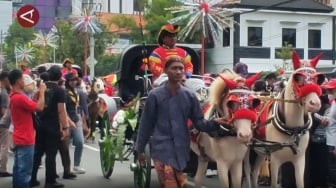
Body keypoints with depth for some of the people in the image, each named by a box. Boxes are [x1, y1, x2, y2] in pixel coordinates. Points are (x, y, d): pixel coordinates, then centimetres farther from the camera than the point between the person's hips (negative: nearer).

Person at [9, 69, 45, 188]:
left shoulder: (14, 97, 11)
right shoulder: (19, 98, -21)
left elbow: (30, 106, 17)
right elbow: (39, 107, -20)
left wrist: (37, 94, 10)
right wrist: (42, 92, -7)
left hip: (19, 139, 10)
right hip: (25, 140, -10)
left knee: (18, 169, 14)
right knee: (25, 170, -5)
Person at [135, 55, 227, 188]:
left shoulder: (190, 96, 3)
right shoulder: (155, 95, -5)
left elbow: (199, 122, 5)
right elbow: (146, 124, 0)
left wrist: (214, 123, -15)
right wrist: (140, 149, 3)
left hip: (181, 149, 3)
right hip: (161, 149, -3)